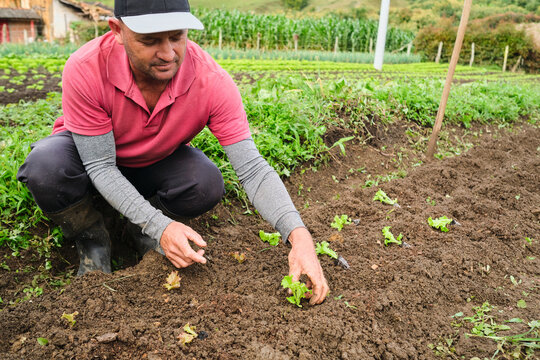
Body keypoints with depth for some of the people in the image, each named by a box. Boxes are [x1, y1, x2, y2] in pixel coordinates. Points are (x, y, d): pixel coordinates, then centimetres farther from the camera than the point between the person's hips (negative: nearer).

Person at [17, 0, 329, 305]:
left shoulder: (212, 82, -31)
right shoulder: (85, 69, -34)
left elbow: (253, 168, -32)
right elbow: (100, 166, -28)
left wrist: (299, 236, -45)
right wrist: (160, 226, -40)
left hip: (158, 160, 2)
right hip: (91, 151, -1)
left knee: (208, 186, -28)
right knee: (46, 168, -34)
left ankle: (142, 229, 6)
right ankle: (92, 240, -1)